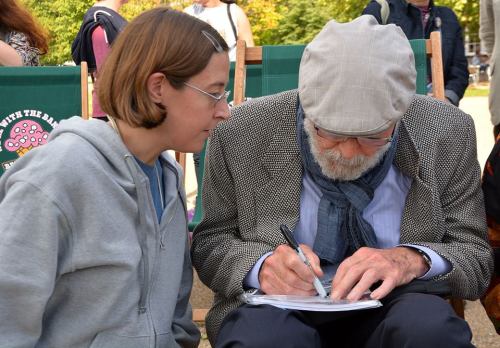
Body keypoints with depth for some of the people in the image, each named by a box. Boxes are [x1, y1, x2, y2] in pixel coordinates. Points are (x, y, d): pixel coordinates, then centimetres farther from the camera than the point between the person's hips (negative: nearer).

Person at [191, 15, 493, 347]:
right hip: (281, 310, -1)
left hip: (390, 309, 1)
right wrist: (260, 266, -21)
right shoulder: (242, 133, -8)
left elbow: (477, 256, 0)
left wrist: (413, 260, -23)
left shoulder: (448, 134, -6)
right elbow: (210, 243, 2)